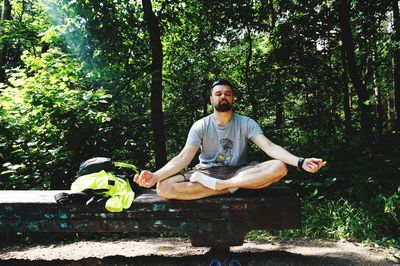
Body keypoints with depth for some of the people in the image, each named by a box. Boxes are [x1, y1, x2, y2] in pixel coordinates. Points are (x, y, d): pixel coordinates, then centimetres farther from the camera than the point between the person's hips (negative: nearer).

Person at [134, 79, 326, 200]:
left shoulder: (246, 123, -1)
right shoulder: (200, 126, -2)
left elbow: (269, 147, -14)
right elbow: (183, 158, -12)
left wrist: (300, 162, -33)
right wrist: (155, 176, -29)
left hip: (238, 172, 1)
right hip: (206, 173, 0)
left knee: (279, 168, -27)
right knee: (165, 187, -28)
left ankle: (218, 185, -29)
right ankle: (230, 188, -26)